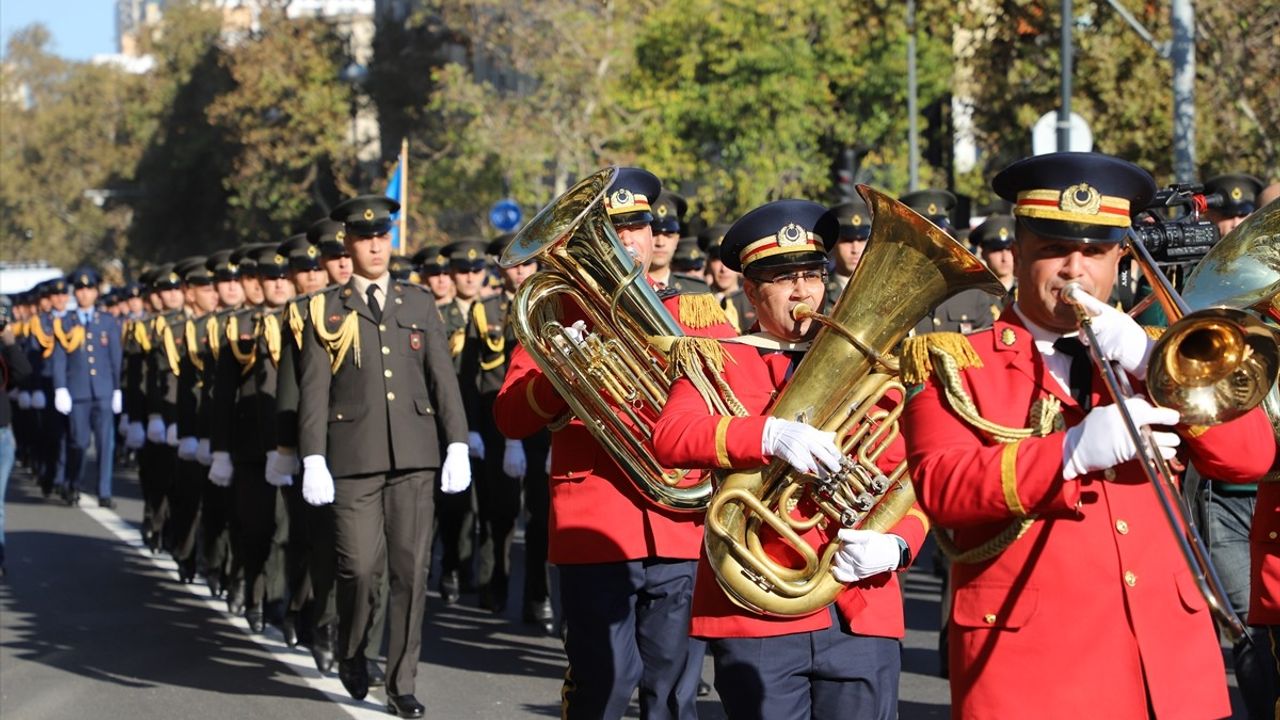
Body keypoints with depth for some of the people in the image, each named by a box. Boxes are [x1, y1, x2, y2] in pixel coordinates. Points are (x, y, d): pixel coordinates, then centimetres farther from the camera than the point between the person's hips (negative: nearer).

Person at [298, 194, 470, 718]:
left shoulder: (419, 303, 12)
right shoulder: (327, 311, 6)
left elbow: (443, 379, 9)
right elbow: (313, 391, 1)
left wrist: (457, 445, 0)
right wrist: (313, 460, -7)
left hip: (414, 456, 2)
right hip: (354, 458, -2)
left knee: (410, 570, 0)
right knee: (360, 567, -4)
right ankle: (351, 654, 25)